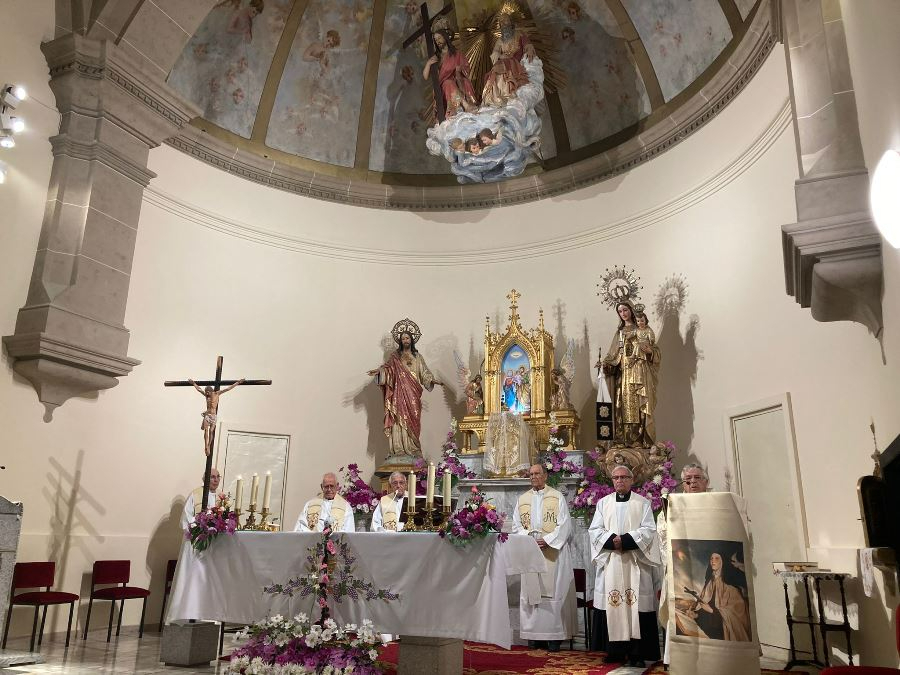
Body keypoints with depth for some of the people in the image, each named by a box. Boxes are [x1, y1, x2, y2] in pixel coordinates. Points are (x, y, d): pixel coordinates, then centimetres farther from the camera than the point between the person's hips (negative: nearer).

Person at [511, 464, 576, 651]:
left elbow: (564, 524, -4)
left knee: (553, 591, -4)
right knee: (531, 592, 3)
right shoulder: (522, 500, 13)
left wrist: (547, 541, -14)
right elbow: (516, 526, 10)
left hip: (553, 551, -3)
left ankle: (554, 636, 0)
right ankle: (535, 635, 9)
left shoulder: (557, 497, 2)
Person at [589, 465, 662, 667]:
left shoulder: (643, 503, 6)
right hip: (610, 562, 2)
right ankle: (615, 650, 8)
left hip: (635, 563, -2)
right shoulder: (603, 503, 12)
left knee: (636, 604, -4)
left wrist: (625, 540, -15)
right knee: (611, 605, 0)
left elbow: (649, 530, -3)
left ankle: (637, 653, 2)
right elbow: (594, 530, 5)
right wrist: (612, 540, -13)